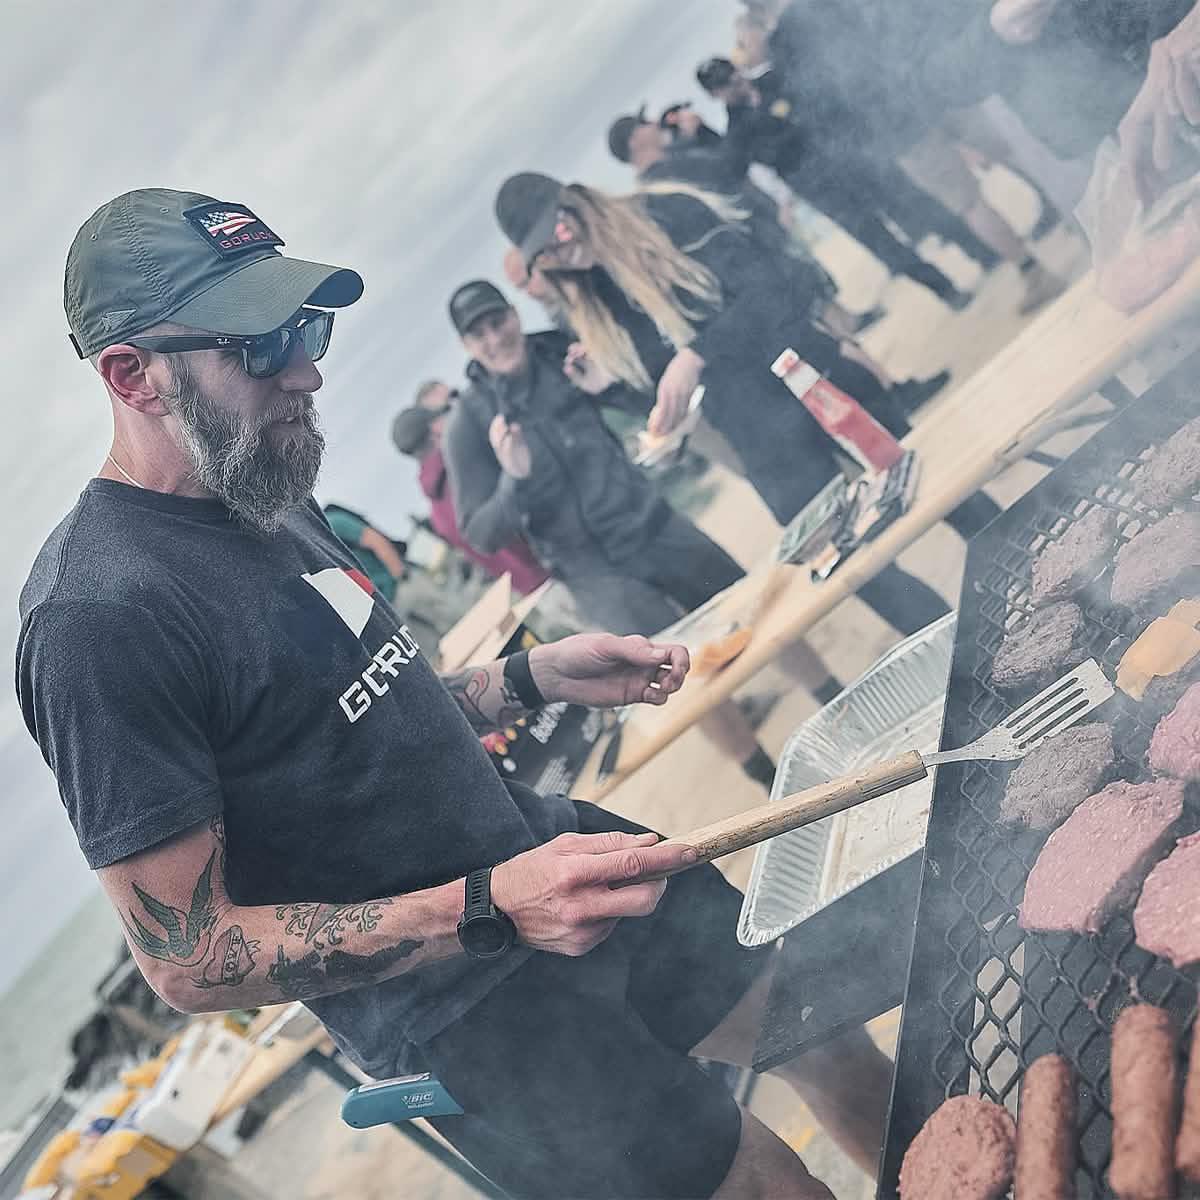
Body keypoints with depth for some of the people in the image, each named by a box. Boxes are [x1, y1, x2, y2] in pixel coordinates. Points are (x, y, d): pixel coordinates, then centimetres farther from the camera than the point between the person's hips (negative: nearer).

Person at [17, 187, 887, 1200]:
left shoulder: (265, 501, 4)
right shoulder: (98, 619, -24)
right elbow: (186, 959, -24)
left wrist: (534, 678, 2)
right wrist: (487, 910, -31)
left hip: (549, 853, 8)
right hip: (459, 1004, -8)